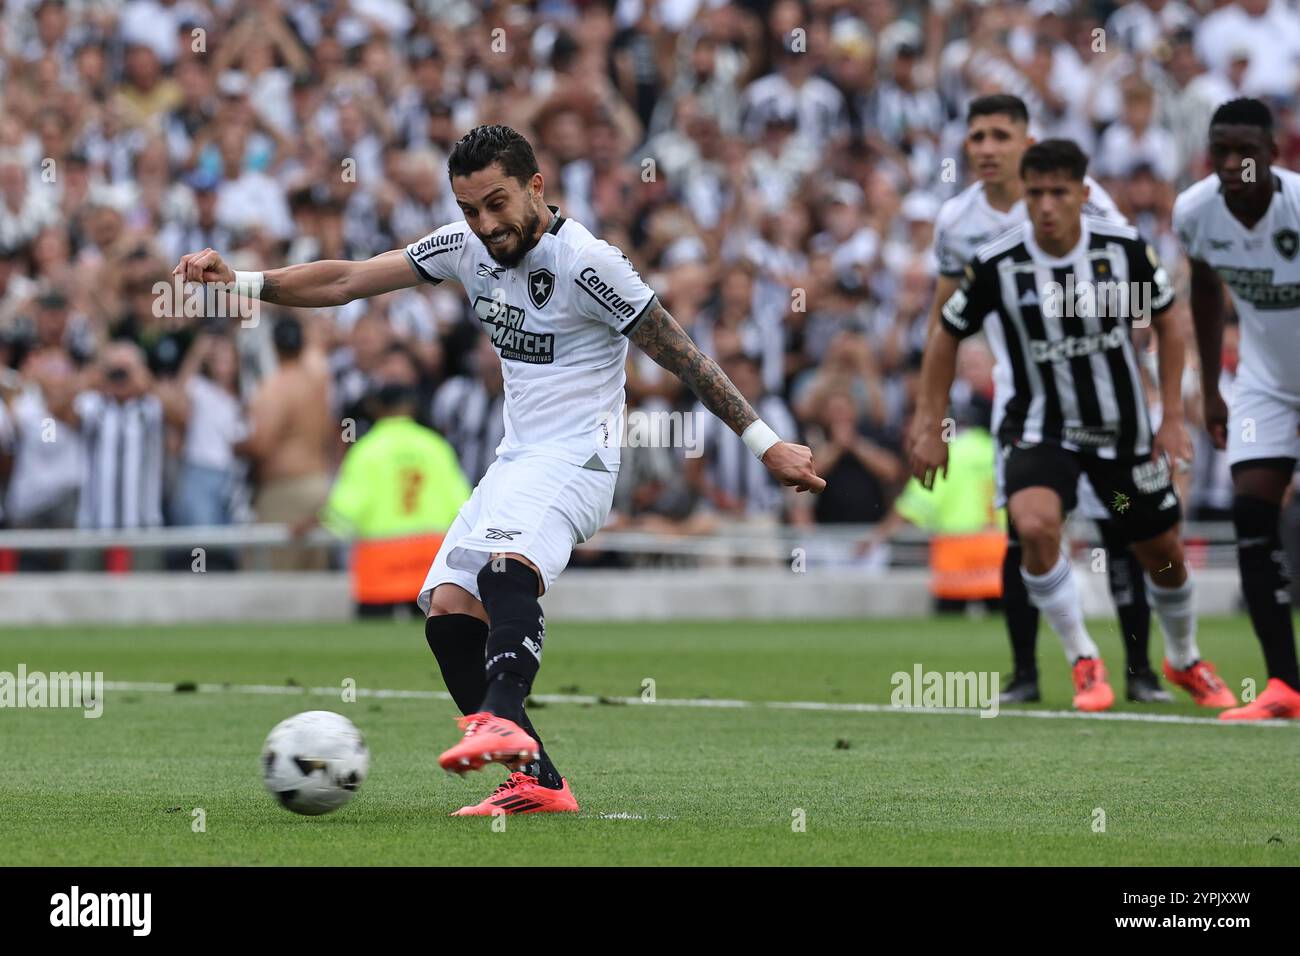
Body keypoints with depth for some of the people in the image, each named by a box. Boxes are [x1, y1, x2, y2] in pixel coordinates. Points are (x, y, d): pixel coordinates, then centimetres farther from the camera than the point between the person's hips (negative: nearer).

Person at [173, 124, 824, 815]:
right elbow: (348, 280, 8)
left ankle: (502, 721, -60)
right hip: (514, 464, 8)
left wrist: (765, 444, -6)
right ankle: (537, 782, -5)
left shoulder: (586, 263, -13)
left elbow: (681, 356, -8)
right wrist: (242, 283, -4)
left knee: (507, 565, -35)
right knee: (448, 610, -6)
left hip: (574, 458, -8)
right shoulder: (468, 246, 7)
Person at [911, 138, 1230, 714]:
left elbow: (1166, 322, 3)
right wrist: (931, 429, 1)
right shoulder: (997, 266, -16)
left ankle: (1184, 660, 41)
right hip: (1039, 426, -2)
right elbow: (949, 336, 0)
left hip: (1123, 429, 2)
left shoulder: (1125, 249, -13)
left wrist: (1173, 418, -1)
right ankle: (1083, 662, -10)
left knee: (1163, 554, 10)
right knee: (1034, 525, -29)